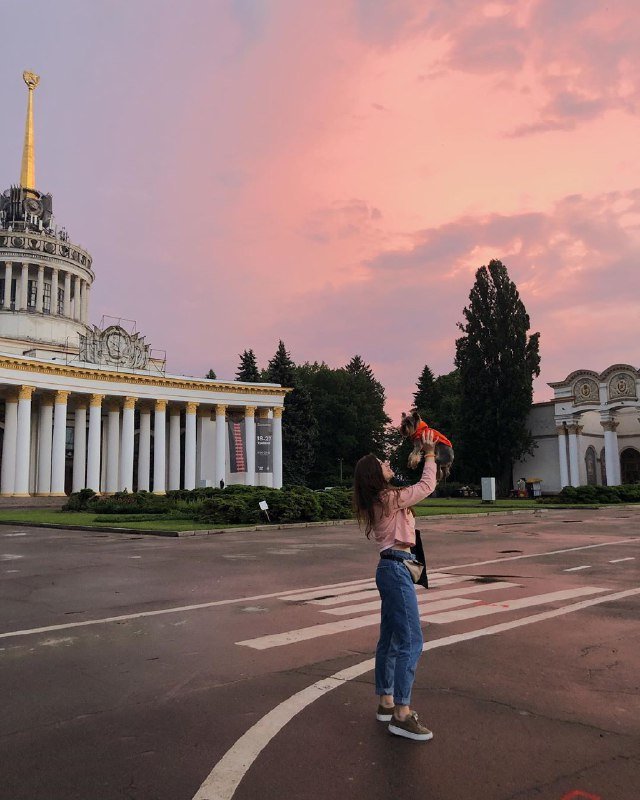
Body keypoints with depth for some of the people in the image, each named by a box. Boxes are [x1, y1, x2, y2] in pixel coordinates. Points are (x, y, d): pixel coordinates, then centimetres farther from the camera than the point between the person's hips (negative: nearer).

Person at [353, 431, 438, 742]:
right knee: (410, 642, -8)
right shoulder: (391, 499, -14)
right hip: (396, 569, -10)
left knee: (390, 639, 16)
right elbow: (427, 486, -7)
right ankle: (402, 715, -5)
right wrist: (429, 454, 4)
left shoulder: (379, 501, 12)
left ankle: (386, 702, 26)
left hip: (390, 568, 10)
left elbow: (412, 490, 26)